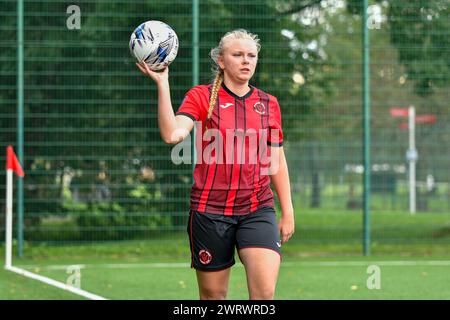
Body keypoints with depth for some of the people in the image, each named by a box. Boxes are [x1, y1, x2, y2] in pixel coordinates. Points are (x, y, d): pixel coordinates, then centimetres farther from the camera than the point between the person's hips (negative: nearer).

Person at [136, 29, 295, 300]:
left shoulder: (268, 104, 9)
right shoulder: (201, 96, 0)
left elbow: (277, 160, 14)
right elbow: (172, 134, -17)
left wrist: (287, 211, 11)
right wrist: (162, 83, -21)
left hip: (258, 209, 2)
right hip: (210, 209, -2)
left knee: (265, 292, -17)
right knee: (213, 296, 6)